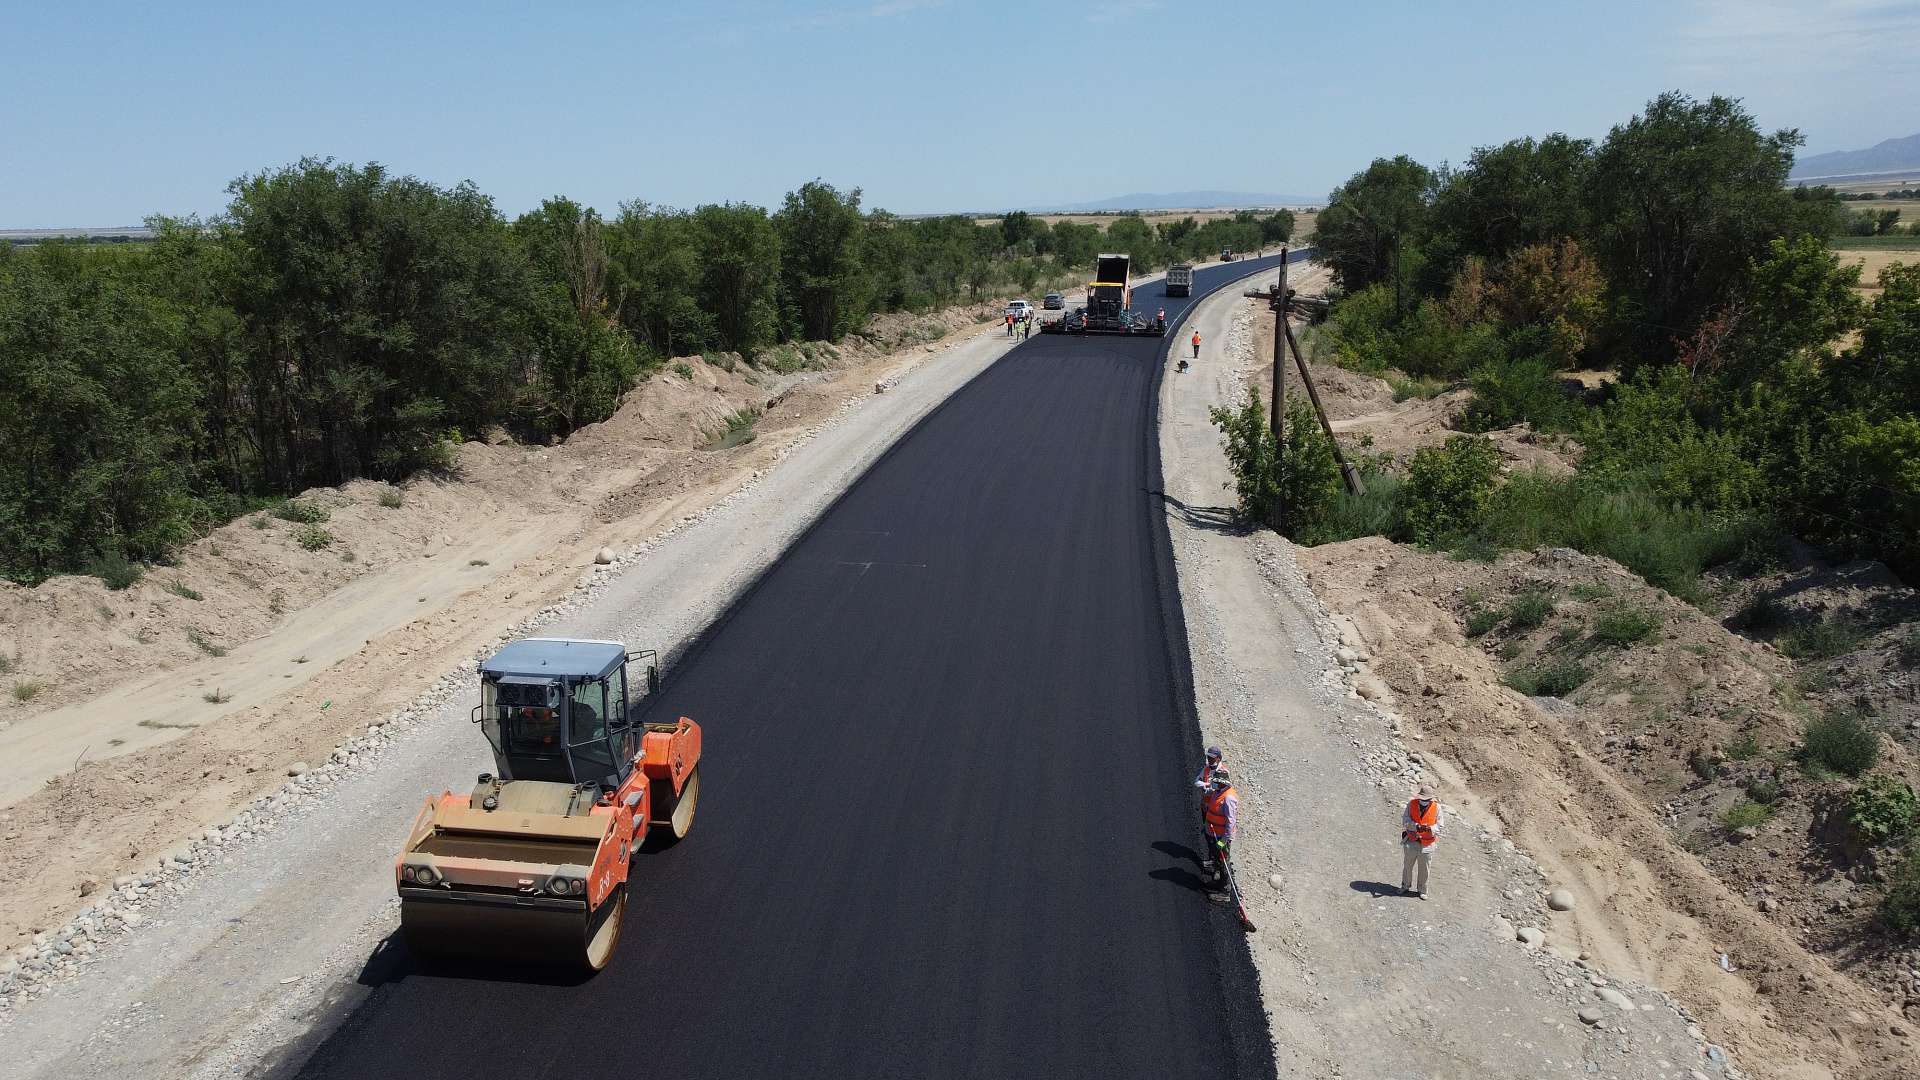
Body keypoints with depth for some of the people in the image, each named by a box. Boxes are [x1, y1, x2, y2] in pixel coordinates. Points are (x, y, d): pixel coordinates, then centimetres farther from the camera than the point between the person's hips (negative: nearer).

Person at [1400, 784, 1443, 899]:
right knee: (1407, 866, 14)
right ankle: (1405, 886, 35)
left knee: (1424, 869, 8)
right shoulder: (1411, 804, -5)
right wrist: (1416, 827, -24)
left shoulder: (1436, 807, -6)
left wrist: (1431, 829, -25)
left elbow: (1440, 825, -4)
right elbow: (1405, 820, -6)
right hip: (1411, 841, 1)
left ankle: (1422, 890, 27)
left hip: (1427, 844, -1)